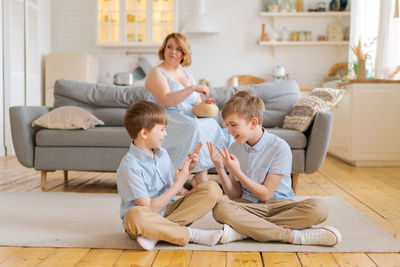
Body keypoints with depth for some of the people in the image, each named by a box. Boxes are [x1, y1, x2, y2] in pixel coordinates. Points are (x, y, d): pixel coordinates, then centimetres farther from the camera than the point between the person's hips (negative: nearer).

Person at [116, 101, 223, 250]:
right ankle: (190, 234, -23)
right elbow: (149, 208, -18)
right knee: (135, 216, -43)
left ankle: (156, 235, -20)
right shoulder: (129, 167, -17)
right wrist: (178, 183, -16)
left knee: (213, 189, -10)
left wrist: (187, 170, -1)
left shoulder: (162, 154, 6)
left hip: (168, 212, 7)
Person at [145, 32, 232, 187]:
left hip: (188, 119, 6)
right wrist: (193, 88, -22)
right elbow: (166, 101, -20)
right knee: (192, 128, -33)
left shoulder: (187, 74, 19)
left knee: (212, 125, -20)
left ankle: (201, 175, -17)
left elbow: (196, 103, 19)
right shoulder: (156, 73, -3)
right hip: (163, 121, -6)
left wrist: (203, 104, -5)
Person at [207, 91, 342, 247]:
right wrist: (220, 170, -12)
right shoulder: (233, 150, 3)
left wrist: (237, 172, -19)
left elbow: (265, 194, -11)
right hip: (250, 206, 2)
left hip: (280, 205, -1)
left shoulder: (279, 148, -11)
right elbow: (235, 196, 3)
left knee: (318, 208, -31)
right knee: (220, 208, -31)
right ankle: (294, 236, -28)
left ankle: (244, 230, -29)